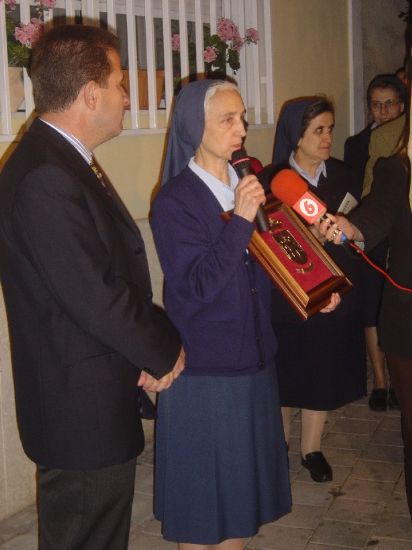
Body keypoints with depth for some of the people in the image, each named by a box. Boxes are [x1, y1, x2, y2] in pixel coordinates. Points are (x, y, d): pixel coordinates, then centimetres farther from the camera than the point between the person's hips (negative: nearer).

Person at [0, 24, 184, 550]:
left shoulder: (62, 161, 10)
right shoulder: (45, 176, -24)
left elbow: (113, 268, 10)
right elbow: (94, 296, -25)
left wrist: (150, 348, -2)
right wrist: (164, 350, -9)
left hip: (97, 405, 10)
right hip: (84, 410, -10)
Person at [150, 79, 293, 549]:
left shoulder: (247, 186, 6)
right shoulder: (174, 201, -13)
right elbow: (197, 286, -22)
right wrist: (239, 221, -27)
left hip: (252, 358, 7)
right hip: (203, 370, -6)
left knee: (241, 481, 17)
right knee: (202, 491, 8)